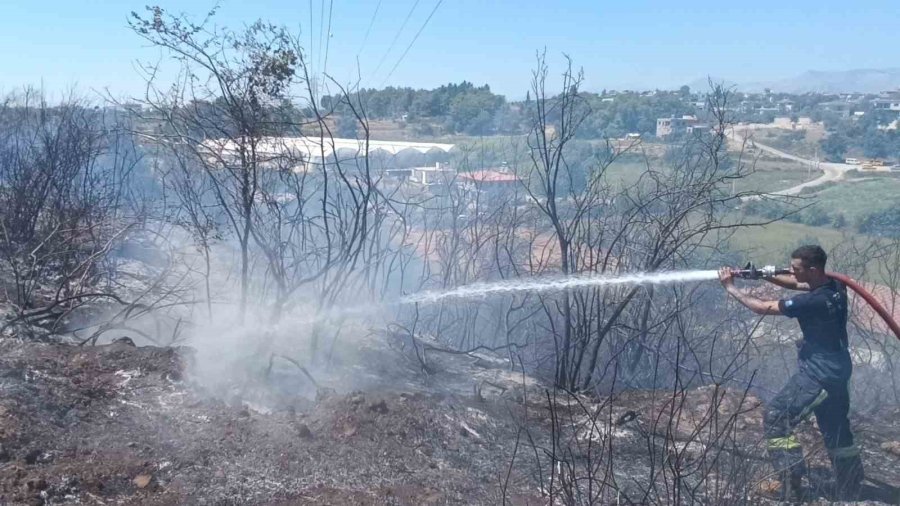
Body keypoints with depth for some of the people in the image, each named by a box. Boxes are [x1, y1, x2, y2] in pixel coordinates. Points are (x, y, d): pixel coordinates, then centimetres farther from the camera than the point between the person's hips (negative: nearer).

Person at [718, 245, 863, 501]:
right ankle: (850, 490, 30)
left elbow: (762, 308, -19)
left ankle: (791, 485, 0)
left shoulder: (814, 301, -26)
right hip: (836, 370, 9)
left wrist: (730, 288, -9)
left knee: (775, 417, -2)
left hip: (819, 375, -9)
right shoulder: (834, 286, -2)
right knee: (836, 430, 19)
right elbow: (796, 284, 15)